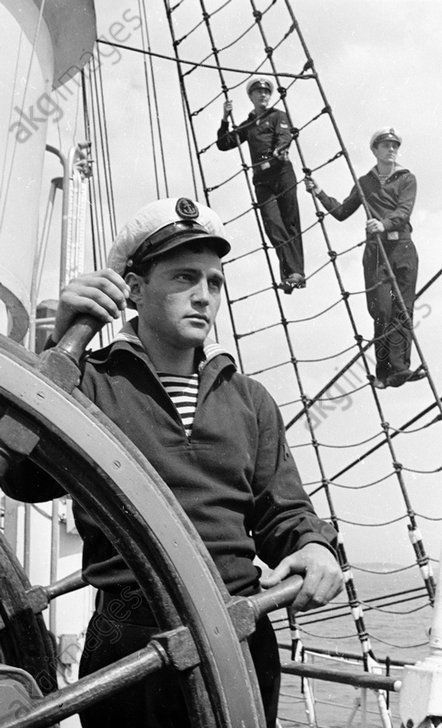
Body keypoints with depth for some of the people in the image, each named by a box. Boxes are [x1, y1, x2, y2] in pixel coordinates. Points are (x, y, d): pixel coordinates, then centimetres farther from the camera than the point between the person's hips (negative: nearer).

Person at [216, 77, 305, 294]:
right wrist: (225, 119, 12)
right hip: (261, 179, 3)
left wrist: (279, 149, -26)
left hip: (282, 172, -3)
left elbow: (285, 135, -5)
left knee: (291, 222, -9)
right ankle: (292, 272, -19)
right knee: (272, 223, -14)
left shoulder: (277, 115, 15)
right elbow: (223, 144, 25)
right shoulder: (247, 125, 27)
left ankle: (295, 272, -11)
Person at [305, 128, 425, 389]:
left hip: (403, 248, -1)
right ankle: (385, 370, -4)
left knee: (402, 309, -5)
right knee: (382, 309, -8)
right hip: (375, 249, 1)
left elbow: (404, 211, -9)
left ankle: (398, 368, -6)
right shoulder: (365, 182, 16)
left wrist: (384, 224, -28)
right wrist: (320, 193, 12)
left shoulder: (406, 178, 8)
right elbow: (341, 212, 22)